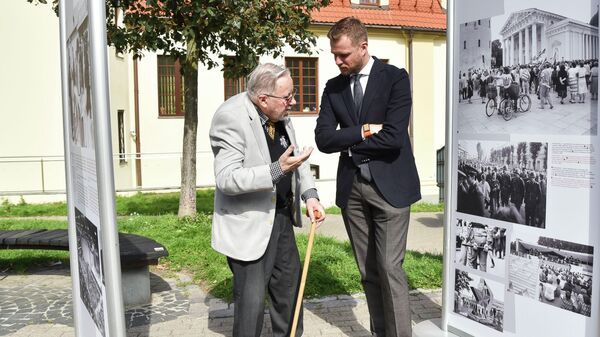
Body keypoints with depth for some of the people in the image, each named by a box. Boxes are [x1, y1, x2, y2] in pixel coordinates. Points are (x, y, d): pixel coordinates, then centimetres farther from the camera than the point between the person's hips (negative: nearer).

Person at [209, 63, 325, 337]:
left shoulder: (280, 113, 0)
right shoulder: (230, 117, -24)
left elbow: (296, 156, 10)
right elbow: (226, 178, -28)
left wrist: (309, 194, -4)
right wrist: (278, 170, -36)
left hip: (282, 215, 8)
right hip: (249, 223, -8)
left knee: (289, 283, 21)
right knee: (251, 298, 3)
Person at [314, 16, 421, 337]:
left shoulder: (394, 78, -5)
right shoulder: (333, 87, 8)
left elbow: (394, 137, -17)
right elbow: (323, 139, -2)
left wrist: (348, 141, -5)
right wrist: (362, 132, -13)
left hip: (389, 185, -4)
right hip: (351, 187, 5)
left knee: (390, 268, -6)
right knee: (368, 271, 11)